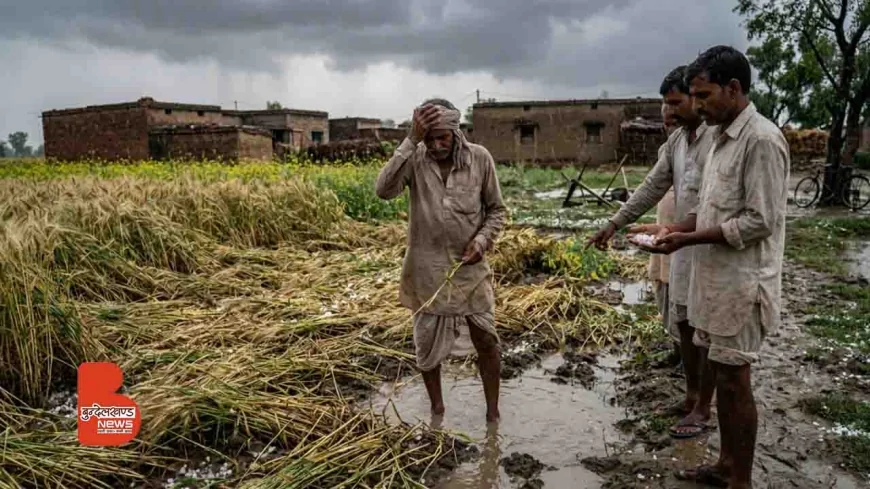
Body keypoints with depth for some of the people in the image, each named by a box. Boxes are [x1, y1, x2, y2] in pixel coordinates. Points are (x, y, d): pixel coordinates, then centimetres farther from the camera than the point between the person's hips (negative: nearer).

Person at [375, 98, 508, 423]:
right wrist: (411, 140, -30)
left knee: (486, 341, 7)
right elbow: (384, 190, -28)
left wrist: (483, 240, -15)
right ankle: (437, 410, 35)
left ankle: (493, 414, 27)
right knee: (428, 344, 13)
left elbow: (497, 209, 2)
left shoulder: (480, 158, -8)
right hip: (427, 269, 0)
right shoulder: (415, 159, -10)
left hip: (470, 267, 0)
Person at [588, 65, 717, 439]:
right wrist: (615, 224, 7)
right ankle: (691, 396, 30)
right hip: (683, 246, 8)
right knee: (683, 324, 15)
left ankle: (703, 410, 15)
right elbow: (653, 187, 11)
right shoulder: (676, 140, 10)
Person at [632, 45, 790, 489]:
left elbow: (759, 221, -21)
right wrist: (673, 227, 4)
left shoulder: (762, 140, -17)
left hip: (741, 283, -9)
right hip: (715, 277, 9)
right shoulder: (723, 137, 12)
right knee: (721, 374, 16)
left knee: (733, 379, 1)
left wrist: (687, 240, -19)